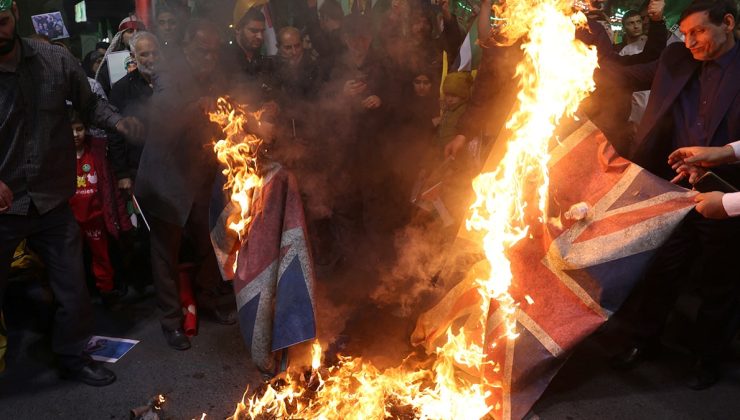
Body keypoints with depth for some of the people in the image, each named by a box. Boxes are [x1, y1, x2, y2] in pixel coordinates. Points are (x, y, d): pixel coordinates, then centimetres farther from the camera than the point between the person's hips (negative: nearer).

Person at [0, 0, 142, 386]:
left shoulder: (55, 61, -6)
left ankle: (72, 356, 37)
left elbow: (88, 104, 8)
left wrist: (117, 121, -13)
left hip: (52, 201, 2)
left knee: (73, 288, 13)